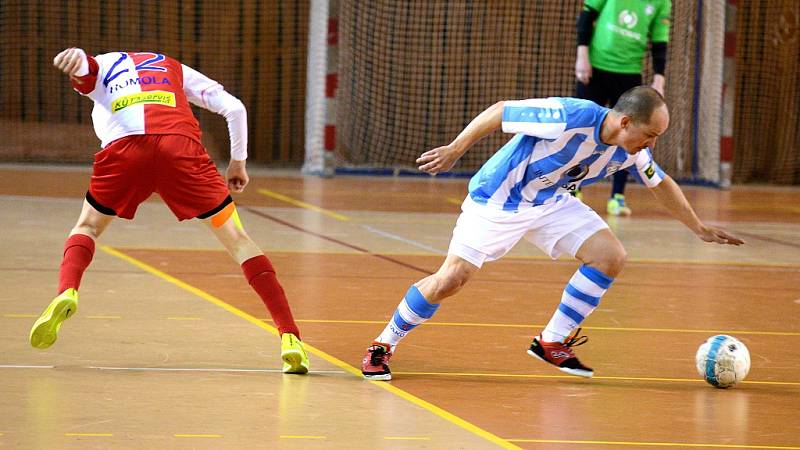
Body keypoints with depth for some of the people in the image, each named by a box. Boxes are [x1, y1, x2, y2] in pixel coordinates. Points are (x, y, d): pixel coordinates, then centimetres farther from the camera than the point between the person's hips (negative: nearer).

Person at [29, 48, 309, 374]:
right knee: (236, 239, 9)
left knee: (88, 227, 25)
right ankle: (290, 338, -1)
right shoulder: (174, 68, 38)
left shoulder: (100, 66, 34)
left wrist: (75, 60, -18)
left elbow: (83, 65, 6)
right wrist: (238, 162, 38)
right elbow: (234, 108, 27)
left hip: (124, 147, 0)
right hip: (181, 145, 1)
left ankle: (66, 292, -6)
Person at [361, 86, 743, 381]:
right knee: (450, 281, -13)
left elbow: (661, 184, 11)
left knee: (610, 257, -9)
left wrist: (700, 229, 16)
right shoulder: (571, 117, -32)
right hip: (497, 199, -7)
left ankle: (553, 341, 5)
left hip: (550, 202, 7)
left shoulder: (632, 151, -10)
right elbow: (500, 111, -21)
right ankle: (384, 344, 9)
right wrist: (455, 149, -18)